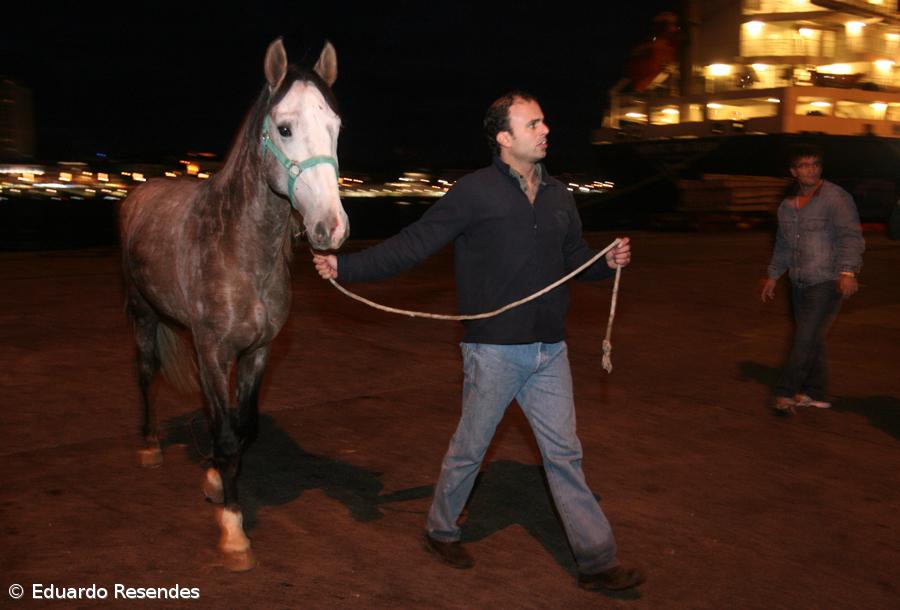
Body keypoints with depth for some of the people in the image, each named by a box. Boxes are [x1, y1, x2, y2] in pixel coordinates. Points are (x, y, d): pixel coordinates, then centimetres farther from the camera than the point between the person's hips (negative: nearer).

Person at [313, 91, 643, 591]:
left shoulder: (558, 195, 9)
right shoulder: (476, 192, -10)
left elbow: (575, 258, 17)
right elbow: (412, 244, -12)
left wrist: (609, 262, -4)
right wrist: (346, 267, -19)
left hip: (550, 350, 5)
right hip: (495, 351, -5)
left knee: (565, 455, 9)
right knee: (471, 448, 12)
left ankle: (598, 562, 16)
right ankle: (442, 530, 35)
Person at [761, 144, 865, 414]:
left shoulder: (836, 197, -10)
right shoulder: (787, 205, 11)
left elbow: (851, 237, -18)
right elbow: (783, 244, 22)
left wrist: (848, 271, -30)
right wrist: (773, 276, 24)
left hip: (827, 282, -7)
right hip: (799, 283, 7)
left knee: (806, 338, -10)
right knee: (810, 340, 11)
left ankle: (786, 393, -5)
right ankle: (816, 394, 21)